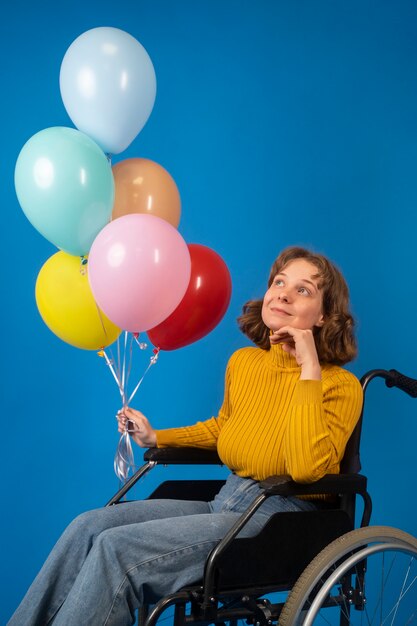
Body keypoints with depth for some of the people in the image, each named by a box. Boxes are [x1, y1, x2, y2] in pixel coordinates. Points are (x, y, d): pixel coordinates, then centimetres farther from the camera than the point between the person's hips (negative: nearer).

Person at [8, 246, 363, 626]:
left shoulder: (340, 385, -13)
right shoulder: (243, 361, 7)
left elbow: (306, 469, -31)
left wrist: (309, 368, -27)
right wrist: (155, 438, 16)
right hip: (227, 503, 7)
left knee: (116, 548, -21)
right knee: (90, 526, -10)